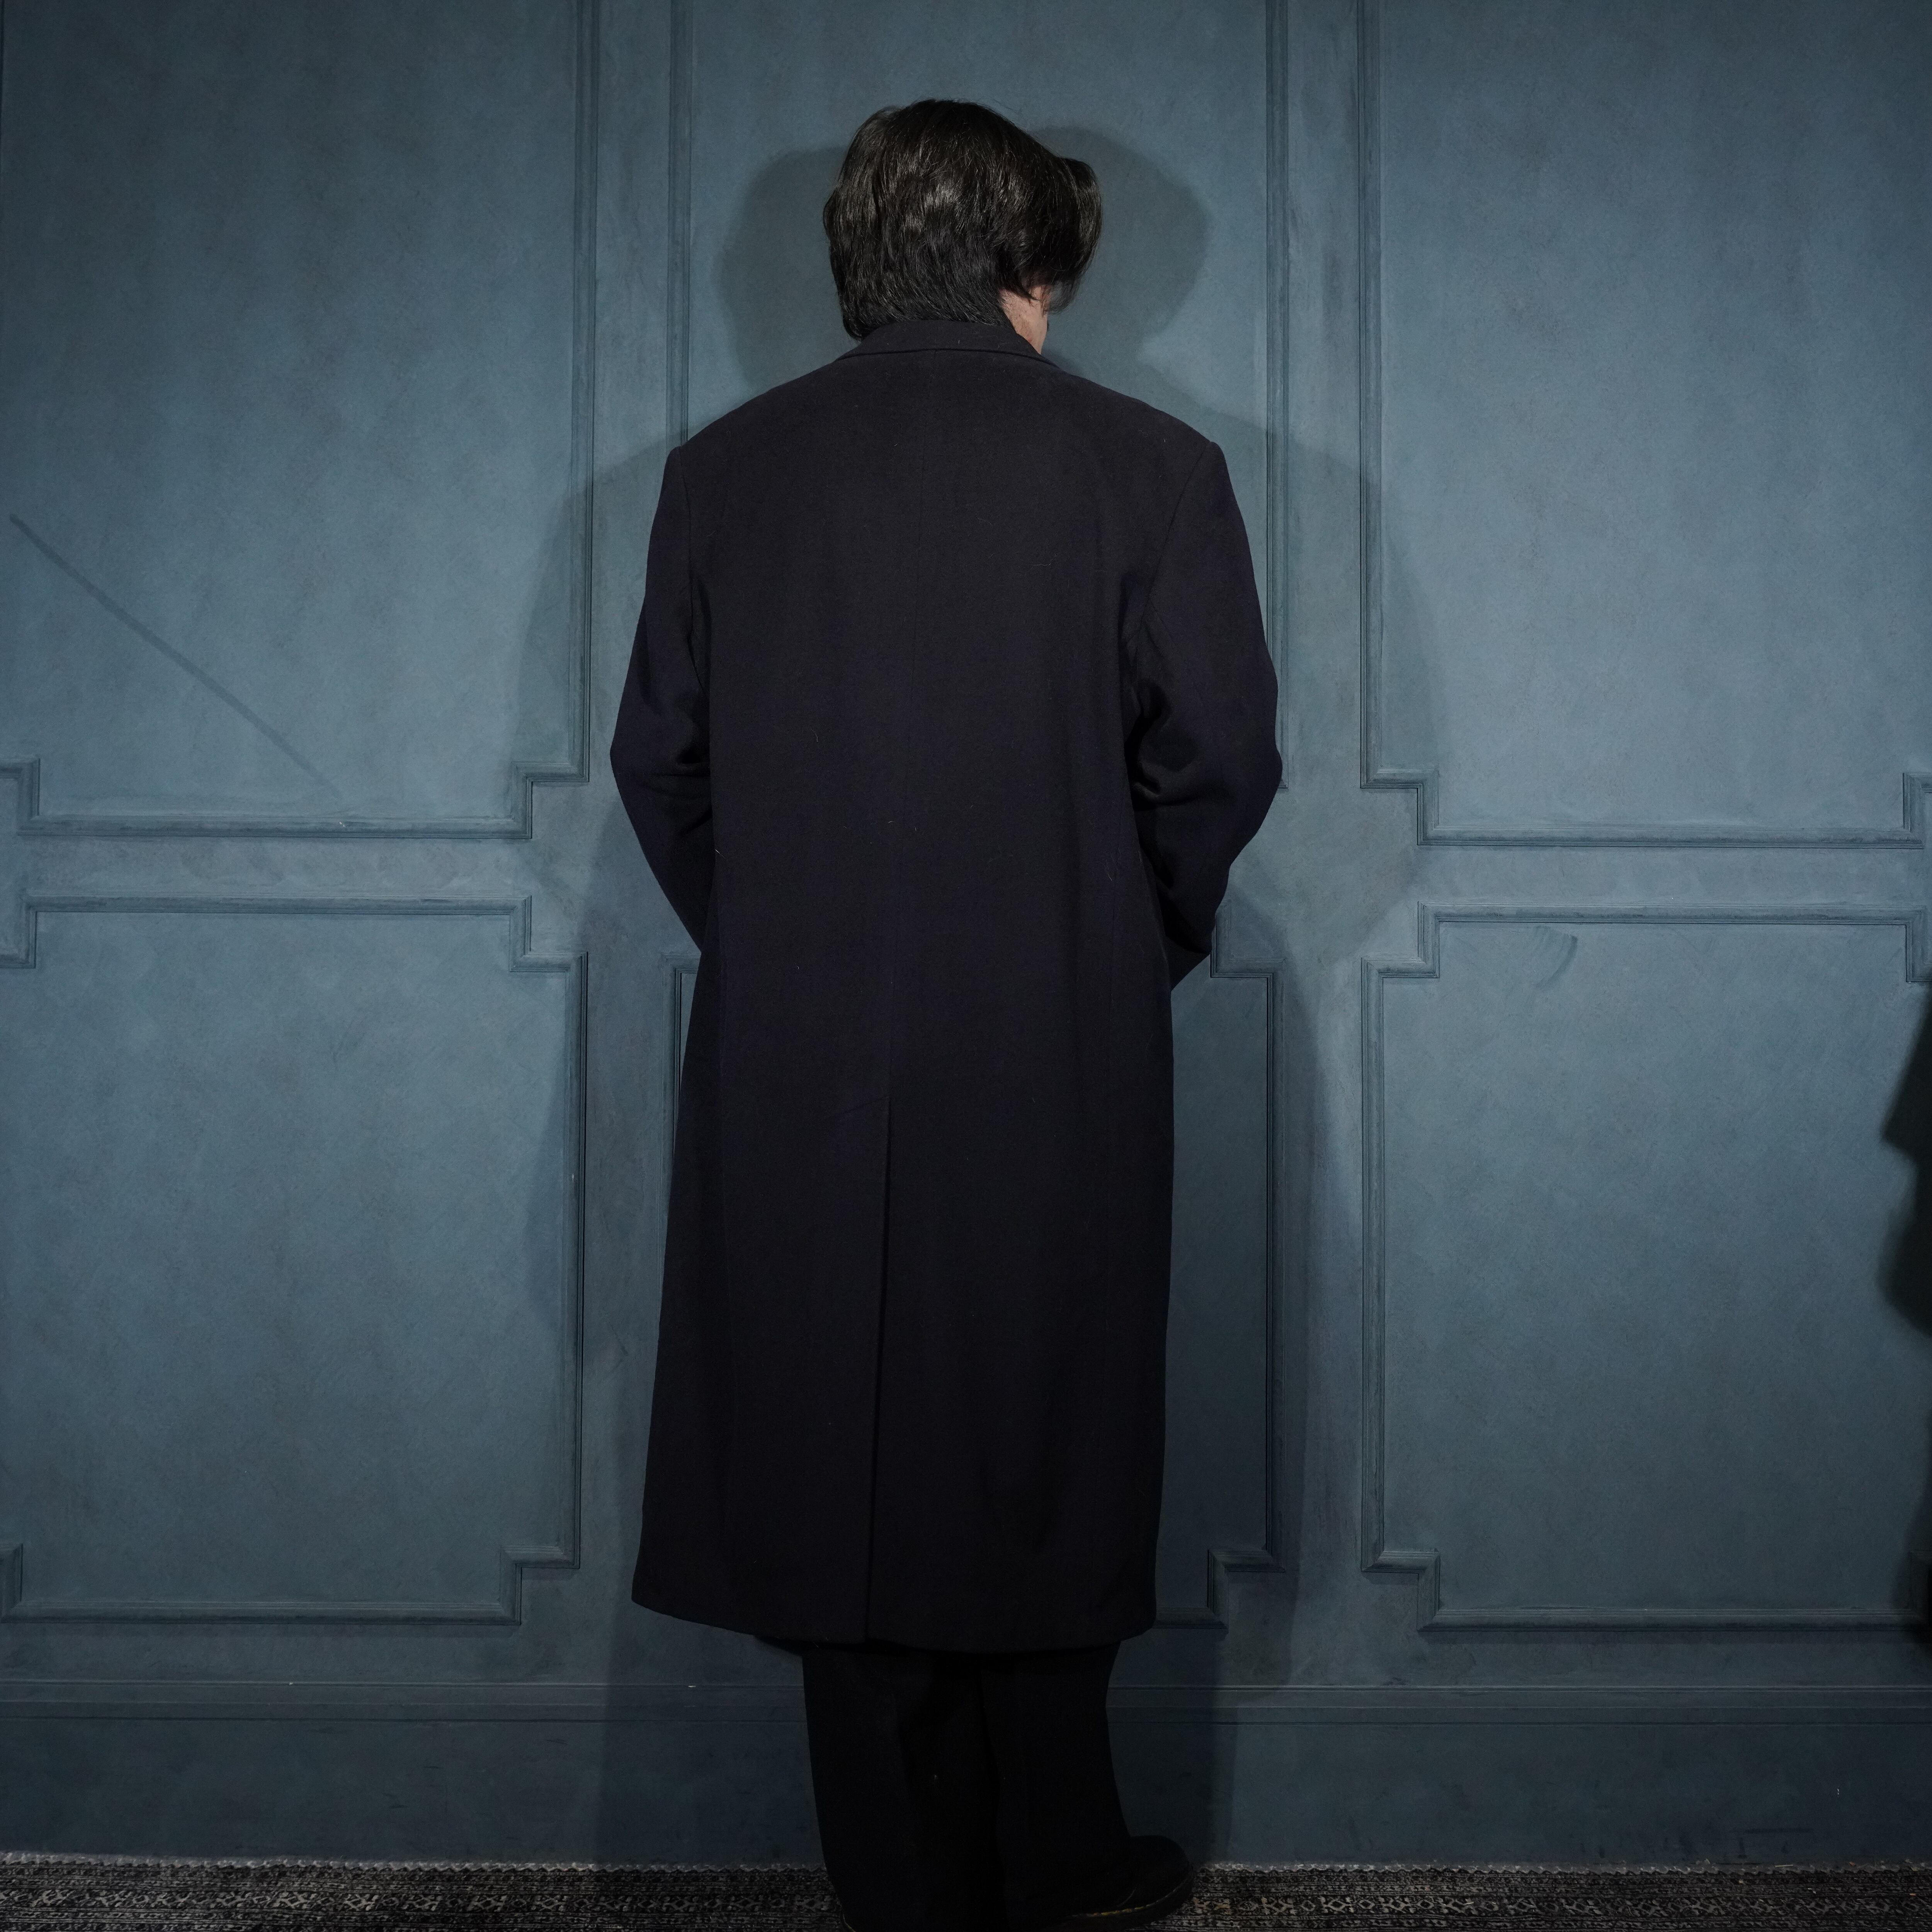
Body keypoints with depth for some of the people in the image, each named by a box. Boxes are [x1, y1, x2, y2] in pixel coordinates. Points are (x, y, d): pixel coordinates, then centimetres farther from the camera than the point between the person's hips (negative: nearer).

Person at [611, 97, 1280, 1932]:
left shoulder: (722, 469, 3)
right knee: (1044, 1465, 13)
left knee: (842, 1464, 12)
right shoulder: (1145, 467, -4)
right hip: (1060, 1070, -1)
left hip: (797, 1074, 2)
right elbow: (1221, 758, -4)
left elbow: (658, 760, 5)